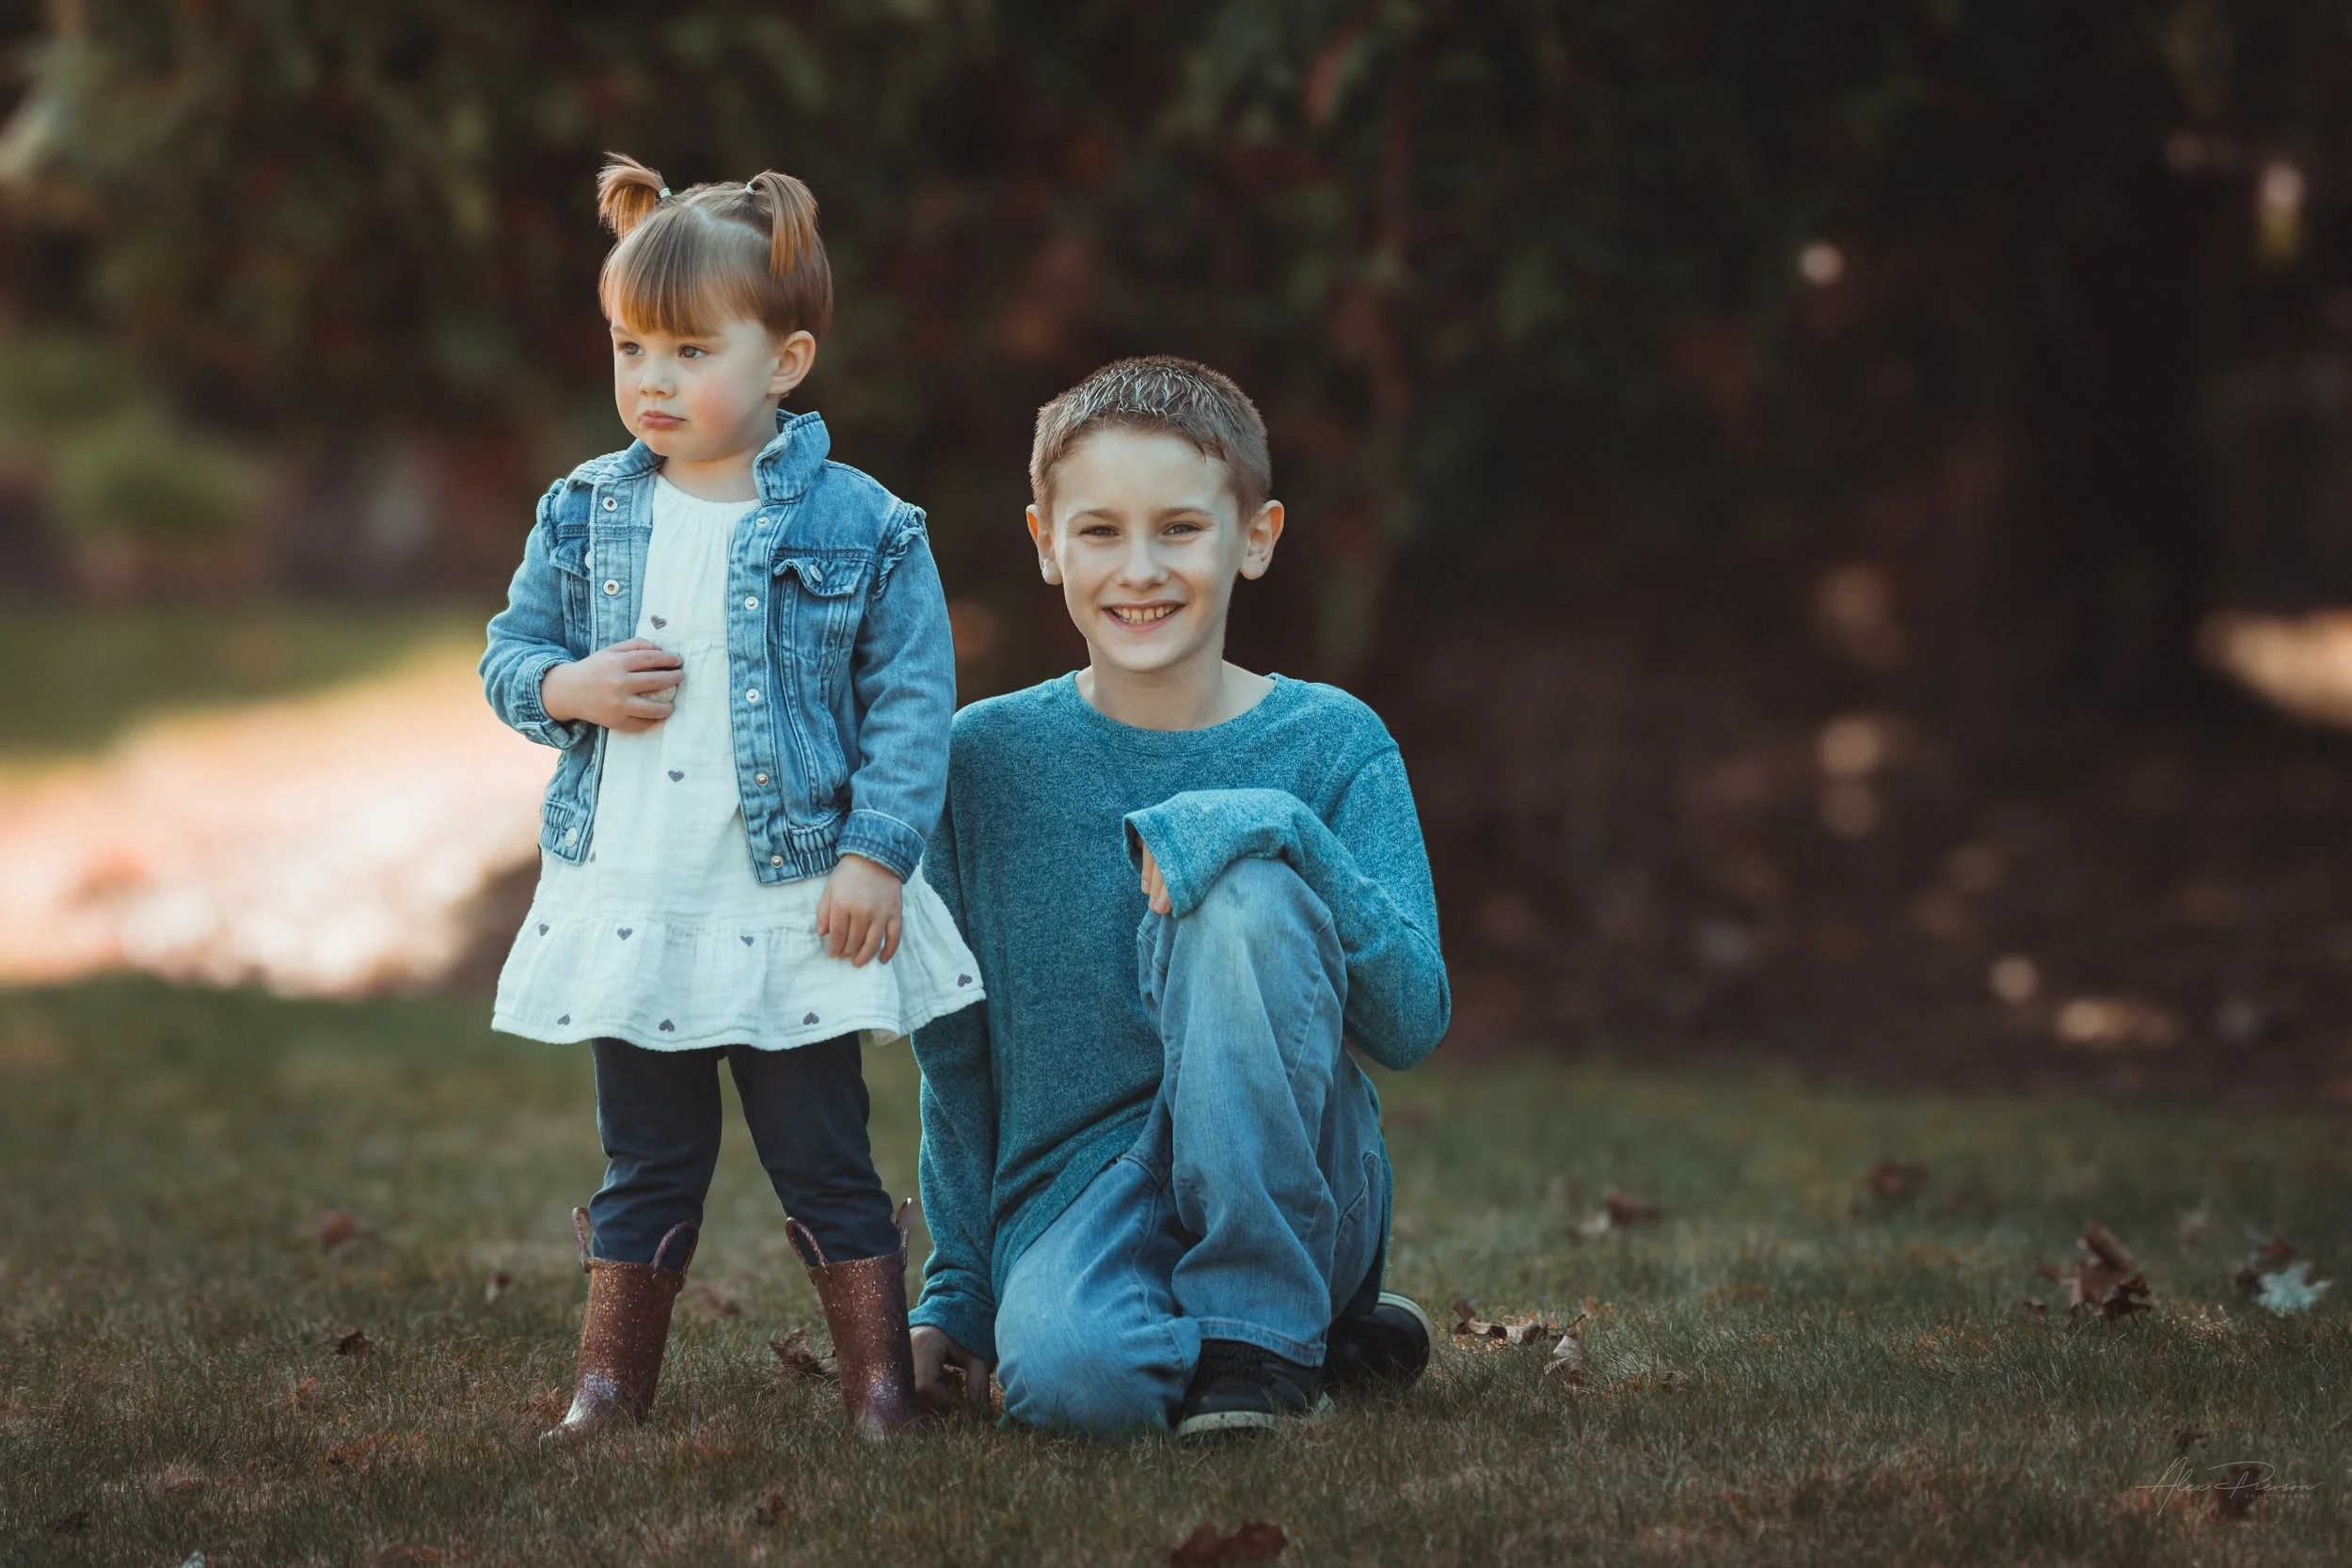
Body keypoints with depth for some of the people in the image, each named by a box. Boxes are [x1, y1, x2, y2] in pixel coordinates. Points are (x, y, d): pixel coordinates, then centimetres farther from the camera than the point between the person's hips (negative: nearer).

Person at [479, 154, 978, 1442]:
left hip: (794, 913, -3)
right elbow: (508, 652, 12)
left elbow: (911, 702, -4)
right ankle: (609, 1383, 22)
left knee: (824, 1165, 5)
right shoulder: (583, 517, 4)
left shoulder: (858, 528, -5)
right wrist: (569, 687, -10)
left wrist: (876, 854, -12)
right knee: (647, 1168, 12)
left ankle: (881, 1385, 14)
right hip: (625, 904, 3)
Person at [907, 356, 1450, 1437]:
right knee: (1062, 1373, -36)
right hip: (1070, 1195, 1)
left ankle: (1259, 1330, -17)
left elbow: (1412, 1022, -9)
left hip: (1287, 1192, -1)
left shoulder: (1331, 744, 2)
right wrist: (954, 1294, 6)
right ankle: (1334, 1334, -2)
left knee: (1246, 892, -27)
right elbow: (954, 1056, 11)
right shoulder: (989, 758, 5)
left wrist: (1278, 830, -23)